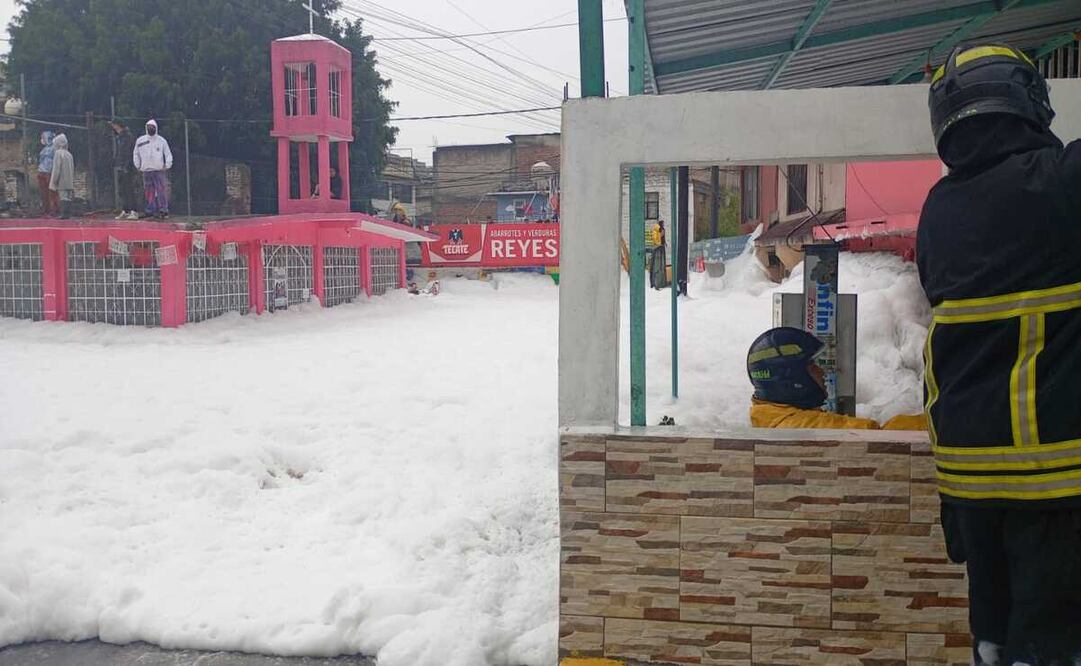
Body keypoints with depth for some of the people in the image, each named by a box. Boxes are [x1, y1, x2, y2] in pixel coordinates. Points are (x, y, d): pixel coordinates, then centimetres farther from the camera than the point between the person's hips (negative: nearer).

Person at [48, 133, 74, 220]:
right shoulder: (69, 154, 17)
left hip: (62, 183, -7)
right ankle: (67, 213, 5)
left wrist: (53, 183, -10)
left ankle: (64, 213, -14)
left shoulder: (58, 153, -7)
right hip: (69, 182, 7)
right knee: (68, 198, 5)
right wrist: (73, 184, 23)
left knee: (63, 197, -10)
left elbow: (56, 169, -12)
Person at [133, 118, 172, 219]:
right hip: (146, 170, 3)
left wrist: (167, 165, -4)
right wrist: (138, 166, 10)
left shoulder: (162, 140, 5)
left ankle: (163, 210, -8)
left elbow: (168, 154, 6)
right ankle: (150, 210, 9)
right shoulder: (140, 141, 10)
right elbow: (136, 154, 17)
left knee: (161, 190, -9)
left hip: (159, 170, -3)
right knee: (149, 192, 4)